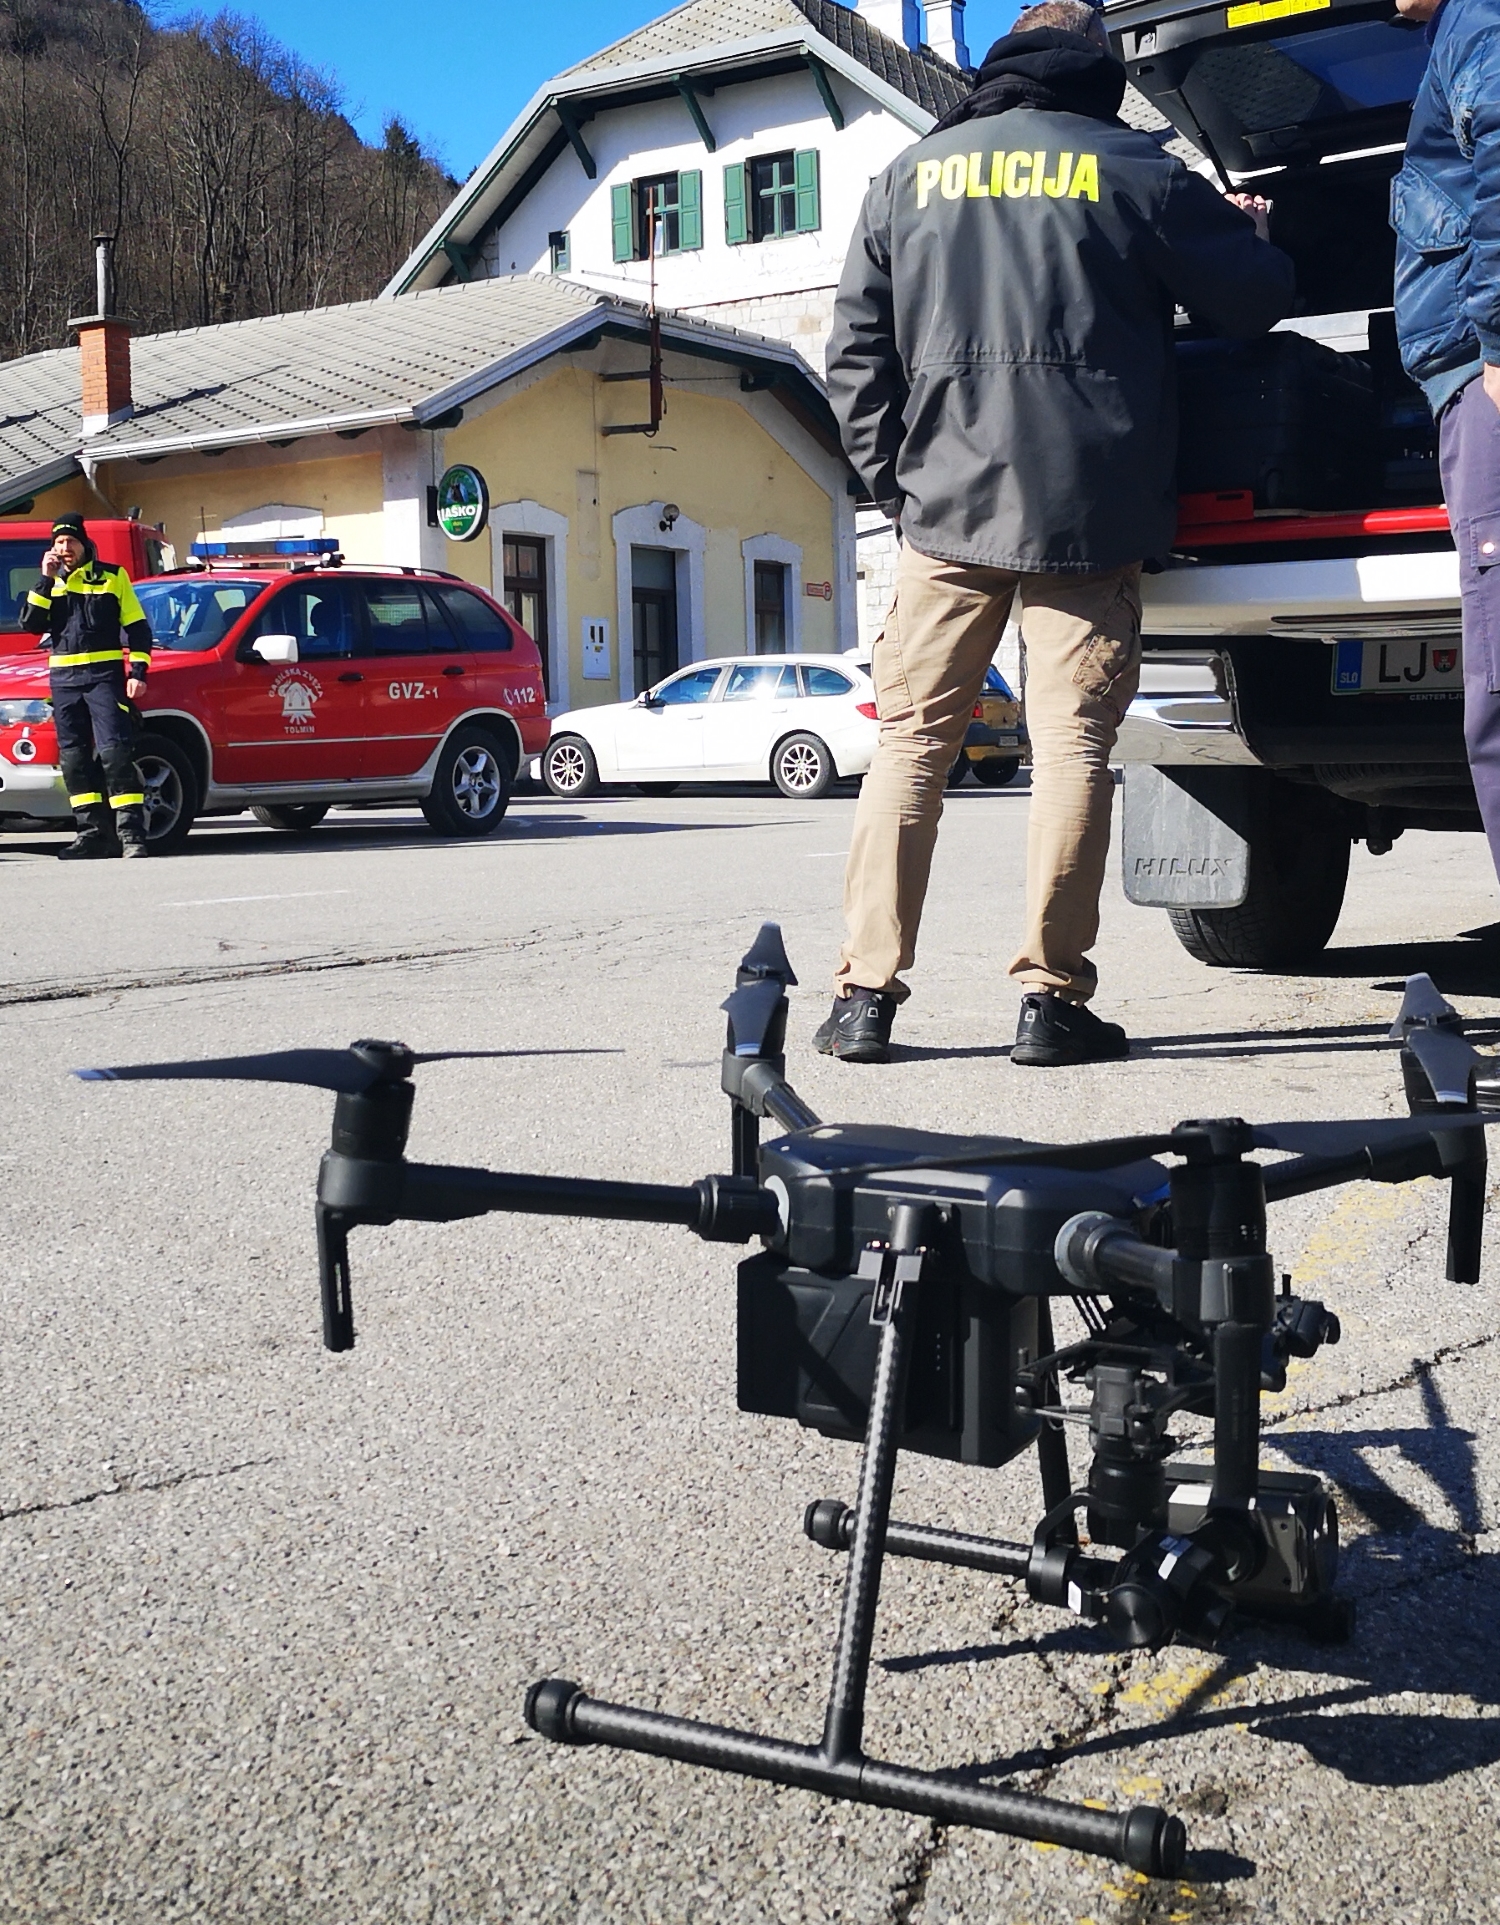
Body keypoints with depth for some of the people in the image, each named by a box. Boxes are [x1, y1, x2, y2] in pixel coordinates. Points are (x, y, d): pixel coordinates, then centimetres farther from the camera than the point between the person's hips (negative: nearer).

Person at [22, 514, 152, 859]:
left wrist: (138, 671, -6)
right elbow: (31, 624, 2)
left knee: (114, 750, -14)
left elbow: (137, 627, 5)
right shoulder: (50, 583, 16)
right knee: (73, 756, 2)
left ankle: (130, 831, -17)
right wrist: (47, 580, -4)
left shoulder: (112, 577, 6)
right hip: (63, 678, 5)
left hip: (105, 674, -4)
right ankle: (92, 831, 6)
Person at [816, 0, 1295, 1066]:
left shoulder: (912, 174, 11)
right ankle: (1052, 997, 0)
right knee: (1074, 748, 1)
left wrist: (892, 478, 12)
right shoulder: (1134, 171, 3)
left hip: (947, 506, 2)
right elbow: (1258, 301, 9)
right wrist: (1246, 228, 29)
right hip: (1088, 511, -2)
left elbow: (857, 350, 8)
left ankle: (865, 995, 2)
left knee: (910, 741, 5)